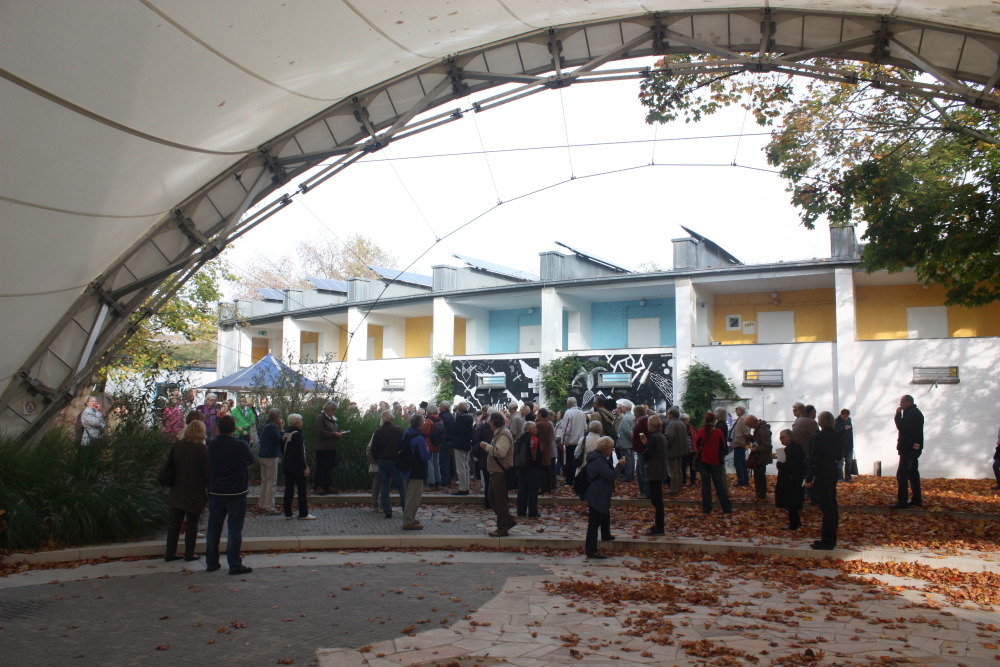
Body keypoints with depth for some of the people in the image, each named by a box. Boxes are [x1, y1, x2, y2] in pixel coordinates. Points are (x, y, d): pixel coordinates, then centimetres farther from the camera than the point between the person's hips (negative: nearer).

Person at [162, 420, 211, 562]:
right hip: (195, 493, -4)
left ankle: (170, 553, 16)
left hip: (177, 491, 4)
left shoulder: (176, 446, 0)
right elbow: (207, 473, -11)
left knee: (174, 522, 11)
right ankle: (189, 554, 12)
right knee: (192, 523, 7)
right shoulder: (202, 449, -12)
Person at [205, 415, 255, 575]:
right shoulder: (241, 446, -14)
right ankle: (235, 565, 0)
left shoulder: (210, 446, -2)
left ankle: (211, 563, 20)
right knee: (235, 529, 0)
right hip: (236, 493, -4)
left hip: (215, 493, 4)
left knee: (213, 528, 13)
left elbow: (207, 467, 10)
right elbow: (250, 461, 2)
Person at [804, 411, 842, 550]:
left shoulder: (818, 438, -18)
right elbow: (838, 456, 13)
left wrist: (809, 479, -13)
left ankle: (827, 542, -1)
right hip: (833, 474, 8)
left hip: (821, 477, -8)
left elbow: (814, 460, -17)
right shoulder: (836, 436, 4)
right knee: (832, 507, 13)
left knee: (826, 508, -5)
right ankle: (831, 539, 22)